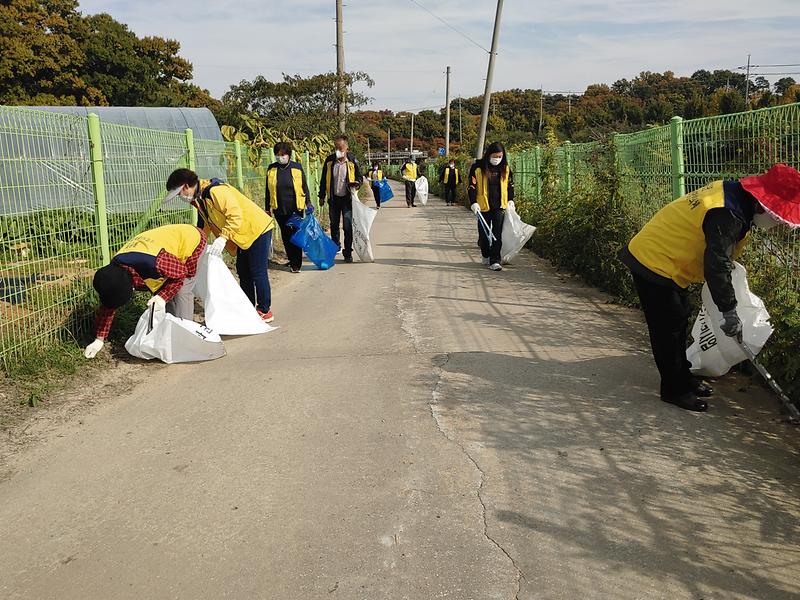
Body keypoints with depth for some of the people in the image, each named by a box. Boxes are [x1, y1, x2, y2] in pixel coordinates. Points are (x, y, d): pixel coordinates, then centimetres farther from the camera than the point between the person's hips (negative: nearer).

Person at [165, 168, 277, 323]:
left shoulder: (216, 191, -24)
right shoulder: (199, 199, 8)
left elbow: (235, 215, -31)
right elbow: (205, 226, 15)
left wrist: (223, 237, -36)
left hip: (258, 229, -10)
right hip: (244, 235, 10)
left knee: (258, 273, -6)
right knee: (243, 272, 13)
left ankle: (265, 311, 4)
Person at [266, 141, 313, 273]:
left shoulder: (297, 167, 1)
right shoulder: (271, 169, 5)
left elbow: (304, 186, 7)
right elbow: (268, 190, 11)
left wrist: (308, 203, 2)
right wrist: (268, 208, 10)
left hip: (296, 208, -2)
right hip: (279, 209, 2)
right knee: (286, 237, 7)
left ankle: (296, 264, 3)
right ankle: (292, 261, 18)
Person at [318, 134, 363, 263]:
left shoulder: (352, 161, -5)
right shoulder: (329, 161, 1)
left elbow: (359, 177, 5)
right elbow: (323, 179, 9)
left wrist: (356, 184, -18)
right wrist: (322, 196, 10)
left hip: (347, 198, -3)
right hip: (333, 198, 3)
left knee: (348, 227, -4)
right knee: (334, 225, 14)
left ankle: (348, 253, 3)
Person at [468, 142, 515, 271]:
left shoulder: (505, 168, 5)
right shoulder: (478, 167, -6)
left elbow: (510, 185, 18)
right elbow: (471, 186, -4)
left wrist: (510, 200, 12)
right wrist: (473, 203, -11)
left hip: (500, 207, 2)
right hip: (484, 207, -1)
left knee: (497, 235, -6)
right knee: (484, 234, 9)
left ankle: (495, 261, -4)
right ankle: (486, 256, 30)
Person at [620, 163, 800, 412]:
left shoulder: (731, 192, 4)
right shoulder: (726, 217, -26)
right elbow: (717, 266, -28)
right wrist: (730, 311, -22)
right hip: (653, 264, -11)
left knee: (679, 322, 19)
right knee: (669, 327, -2)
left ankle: (682, 379, 32)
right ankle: (674, 390, 10)